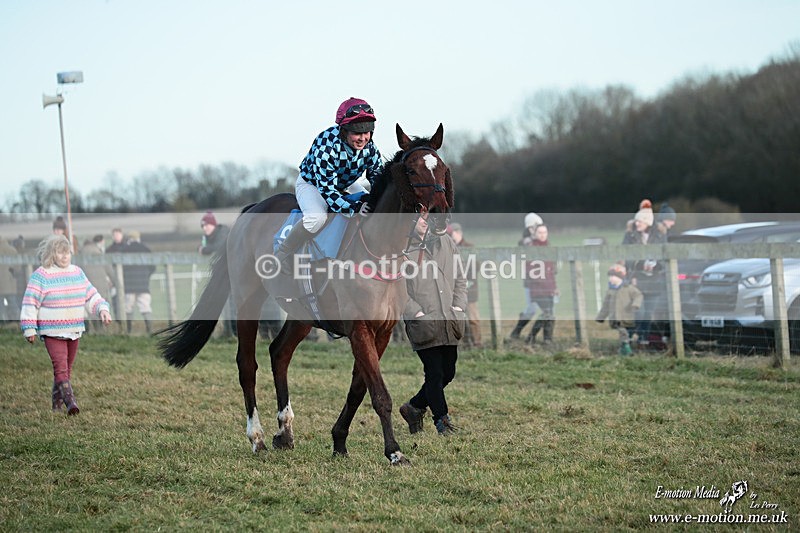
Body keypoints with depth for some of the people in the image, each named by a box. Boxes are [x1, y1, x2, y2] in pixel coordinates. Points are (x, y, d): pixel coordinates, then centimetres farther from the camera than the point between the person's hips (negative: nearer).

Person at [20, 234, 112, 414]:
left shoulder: (77, 273, 9)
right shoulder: (41, 276, -8)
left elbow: (91, 295, 16)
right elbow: (30, 303, -8)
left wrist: (102, 308, -2)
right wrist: (29, 329, -11)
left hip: (74, 331, 6)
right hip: (52, 331, -6)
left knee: (67, 367, 11)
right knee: (60, 366, -18)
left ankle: (57, 404, 22)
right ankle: (71, 402, -26)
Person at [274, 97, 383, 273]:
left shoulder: (369, 147, -20)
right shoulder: (326, 146, -38)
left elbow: (378, 176, -5)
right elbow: (326, 188, -38)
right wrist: (353, 209, -49)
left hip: (344, 185, 7)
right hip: (311, 184, -7)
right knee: (317, 217, -37)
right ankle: (282, 255, -16)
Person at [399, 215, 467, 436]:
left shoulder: (445, 242, 13)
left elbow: (460, 279, 18)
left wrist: (459, 306, 5)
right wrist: (416, 312, -14)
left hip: (449, 323, 6)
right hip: (423, 324, -6)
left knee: (448, 373, 9)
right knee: (435, 374, -6)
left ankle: (414, 407, 27)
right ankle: (442, 421, 8)